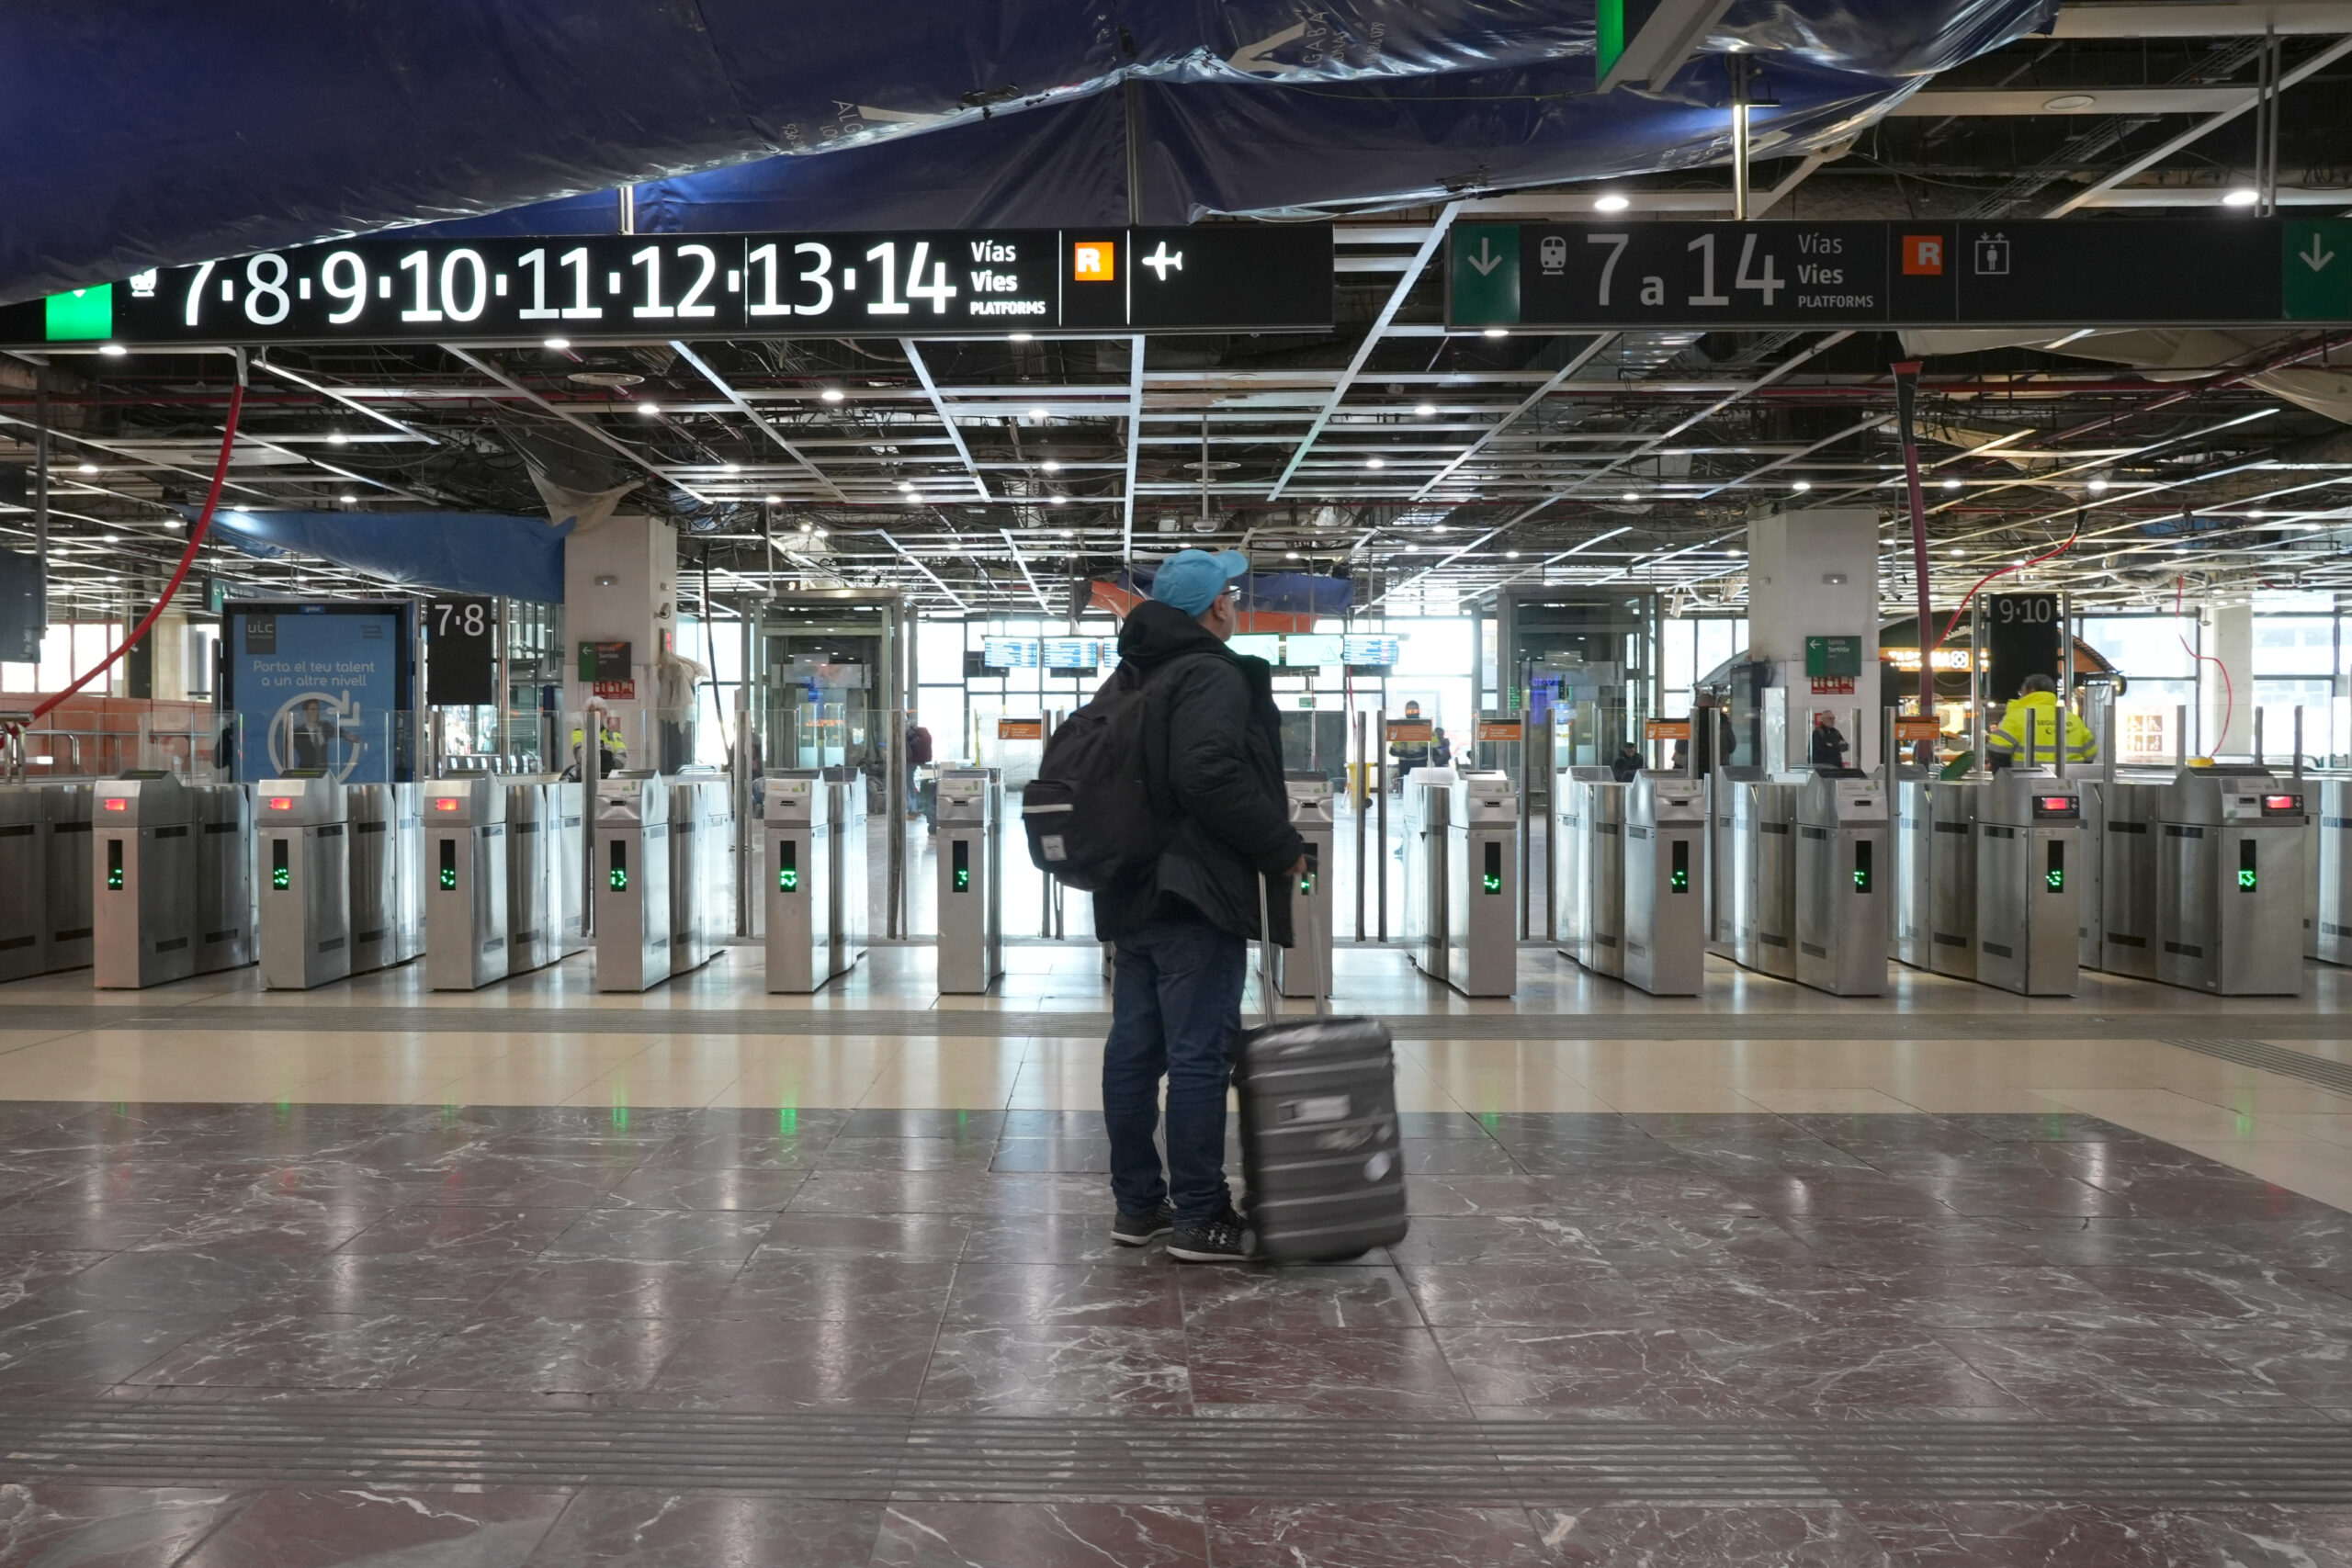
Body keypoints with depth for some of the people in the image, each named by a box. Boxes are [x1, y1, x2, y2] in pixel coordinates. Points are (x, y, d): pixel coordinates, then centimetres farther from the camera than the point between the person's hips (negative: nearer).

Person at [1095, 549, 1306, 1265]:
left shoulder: (1138, 680, 18)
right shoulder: (1214, 675, -12)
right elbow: (1211, 776, -24)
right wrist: (1283, 846, -15)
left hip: (1135, 893, 9)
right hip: (1197, 895, -9)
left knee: (1135, 1049, 11)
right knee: (1199, 1054, -5)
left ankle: (1137, 1203, 20)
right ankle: (1201, 1216, -1)